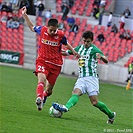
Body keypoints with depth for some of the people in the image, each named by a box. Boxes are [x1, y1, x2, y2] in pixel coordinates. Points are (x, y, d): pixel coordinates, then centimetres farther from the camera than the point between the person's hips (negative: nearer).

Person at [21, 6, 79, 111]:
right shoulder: (42, 30, -6)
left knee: (49, 89, 9)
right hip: (42, 61, -1)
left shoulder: (60, 35, -6)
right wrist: (25, 15, 10)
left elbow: (66, 43, 16)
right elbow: (32, 27, 15)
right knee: (41, 79, -31)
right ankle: (39, 98, -48)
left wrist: (73, 51, 3)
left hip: (55, 64, 1)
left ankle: (44, 98, 41)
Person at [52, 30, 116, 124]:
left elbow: (106, 61, -15)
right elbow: (67, 52, 29)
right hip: (81, 78, 5)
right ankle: (66, 107, -47)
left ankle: (111, 115, 6)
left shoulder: (94, 49, -4)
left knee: (94, 102, -11)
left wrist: (100, 56, -37)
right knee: (75, 93, -22)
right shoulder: (80, 48, 15)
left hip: (91, 78, -5)